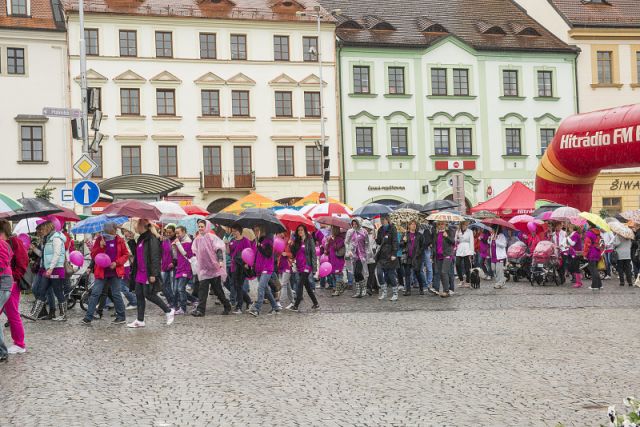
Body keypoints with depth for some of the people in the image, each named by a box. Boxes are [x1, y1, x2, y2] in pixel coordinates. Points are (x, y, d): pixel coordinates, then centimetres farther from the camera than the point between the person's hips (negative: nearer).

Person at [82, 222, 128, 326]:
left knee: (116, 294, 4)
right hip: (101, 272, 1)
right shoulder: (99, 240, 1)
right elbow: (93, 256, 0)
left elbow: (126, 255, 4)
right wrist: (100, 247, -17)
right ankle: (88, 318, -3)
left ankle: (121, 316, 17)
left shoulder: (120, 241, 0)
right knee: (95, 293, -5)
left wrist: (117, 263, -12)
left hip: (115, 272, -1)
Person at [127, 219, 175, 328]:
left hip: (148, 273, -9)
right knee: (139, 295, 8)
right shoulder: (141, 239, 15)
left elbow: (155, 257, -19)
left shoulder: (152, 239, -15)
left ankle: (169, 311, 9)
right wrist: (133, 270, 23)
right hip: (140, 273, 9)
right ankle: (140, 320, 14)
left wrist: (153, 274, -22)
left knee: (149, 294, -5)